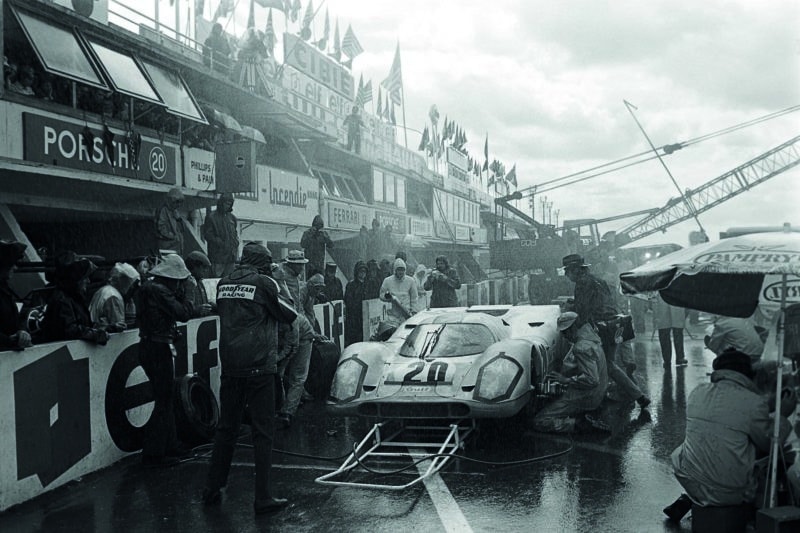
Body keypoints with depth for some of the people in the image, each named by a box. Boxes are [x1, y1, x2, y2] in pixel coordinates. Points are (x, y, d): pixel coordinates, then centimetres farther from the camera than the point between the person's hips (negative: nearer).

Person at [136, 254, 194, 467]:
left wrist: (179, 295, 5)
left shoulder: (147, 287, 12)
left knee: (164, 399, 20)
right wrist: (182, 295, -5)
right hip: (158, 348, -10)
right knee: (163, 402, -3)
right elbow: (183, 313, -19)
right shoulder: (159, 290, -18)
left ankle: (170, 445, 31)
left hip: (149, 347, 10)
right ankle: (153, 454, 2)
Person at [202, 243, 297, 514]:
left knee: (226, 428, 16)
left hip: (230, 367, 6)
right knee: (263, 431, 1)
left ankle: (212, 490, 23)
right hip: (259, 368, -5)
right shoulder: (264, 283, -8)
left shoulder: (223, 284, 8)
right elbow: (289, 315, -1)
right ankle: (263, 498, 4)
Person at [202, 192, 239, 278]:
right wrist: (221, 243, -15)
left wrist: (235, 244, 6)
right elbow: (207, 235, -7)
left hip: (230, 257, 6)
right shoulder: (211, 217, -2)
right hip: (217, 256, -6)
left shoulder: (231, 217, 16)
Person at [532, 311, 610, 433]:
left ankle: (581, 423, -15)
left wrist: (566, 380, -22)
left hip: (581, 399, -10)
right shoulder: (590, 338, 7)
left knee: (539, 422, -13)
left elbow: (591, 380, -30)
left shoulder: (582, 347, -23)